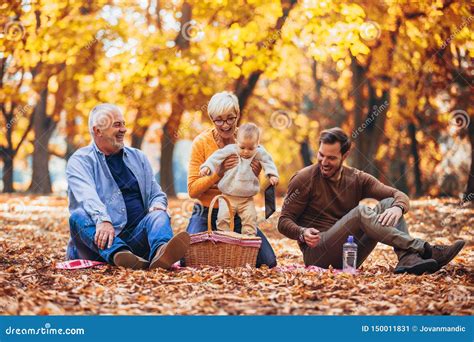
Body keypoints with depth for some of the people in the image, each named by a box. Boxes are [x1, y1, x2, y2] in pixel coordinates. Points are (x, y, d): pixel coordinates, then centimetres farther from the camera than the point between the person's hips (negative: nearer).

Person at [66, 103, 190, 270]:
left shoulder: (138, 157, 21)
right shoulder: (80, 160, 5)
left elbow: (156, 194, 20)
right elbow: (87, 196, -15)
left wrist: (157, 206, -6)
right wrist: (103, 220, -35)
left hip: (135, 235, 3)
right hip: (101, 239, -3)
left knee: (159, 216, -24)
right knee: (79, 217, -31)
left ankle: (159, 252, -61)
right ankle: (119, 255, -60)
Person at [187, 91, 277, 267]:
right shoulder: (201, 142, -9)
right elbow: (193, 190, -11)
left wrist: (254, 175, -15)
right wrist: (219, 172, -25)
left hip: (237, 214, 2)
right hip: (206, 213, -2)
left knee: (268, 262, -13)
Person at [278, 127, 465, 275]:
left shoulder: (356, 179, 9)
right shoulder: (304, 179, -2)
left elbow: (400, 196, 1)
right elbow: (284, 222, -4)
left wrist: (397, 208, -24)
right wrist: (302, 233, -27)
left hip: (349, 256, 5)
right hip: (316, 254, -5)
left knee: (388, 204, -10)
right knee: (360, 212, -28)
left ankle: (407, 259, -33)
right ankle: (425, 250, -34)